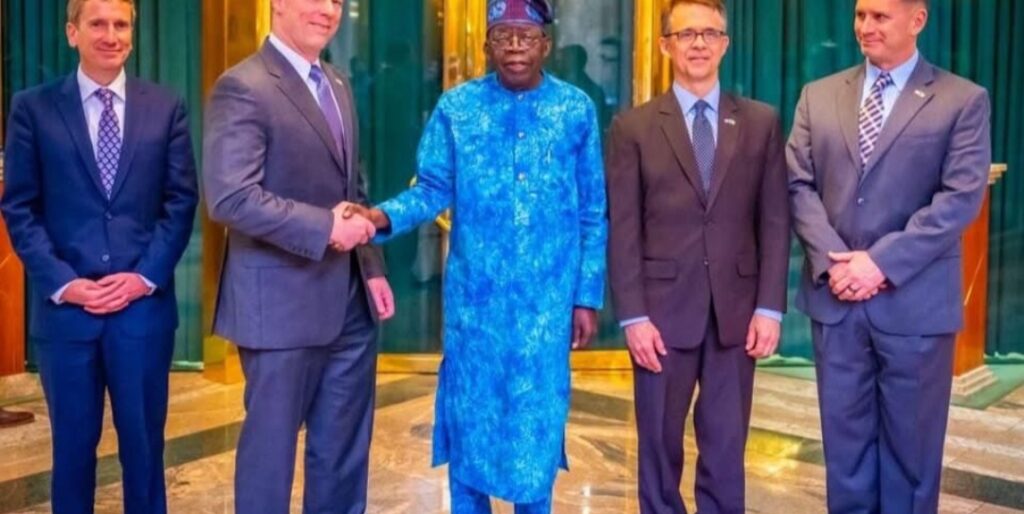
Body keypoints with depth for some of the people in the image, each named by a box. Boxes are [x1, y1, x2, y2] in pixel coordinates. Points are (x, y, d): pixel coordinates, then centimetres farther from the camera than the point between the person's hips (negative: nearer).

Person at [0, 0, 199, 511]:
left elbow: (182, 202, 3)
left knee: (144, 440, 8)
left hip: (145, 303, 1)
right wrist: (62, 282, -9)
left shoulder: (166, 107, 6)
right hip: (65, 305, 0)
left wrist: (146, 277, -8)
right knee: (73, 442, 10)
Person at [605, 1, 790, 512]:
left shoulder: (761, 122, 7)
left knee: (726, 447, 9)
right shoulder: (633, 127, 2)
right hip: (663, 308, -1)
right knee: (660, 444, 10)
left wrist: (769, 307, -3)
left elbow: (775, 220, 4)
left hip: (737, 308, 1)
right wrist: (633, 316, -9)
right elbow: (623, 230, -2)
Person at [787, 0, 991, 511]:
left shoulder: (963, 100, -2)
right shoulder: (818, 96, 9)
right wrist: (833, 261, -11)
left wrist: (883, 262, -17)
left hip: (914, 301, -3)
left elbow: (961, 197, -10)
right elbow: (800, 186, 3)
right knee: (845, 436, 11)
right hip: (835, 296, 3)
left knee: (910, 442, 9)